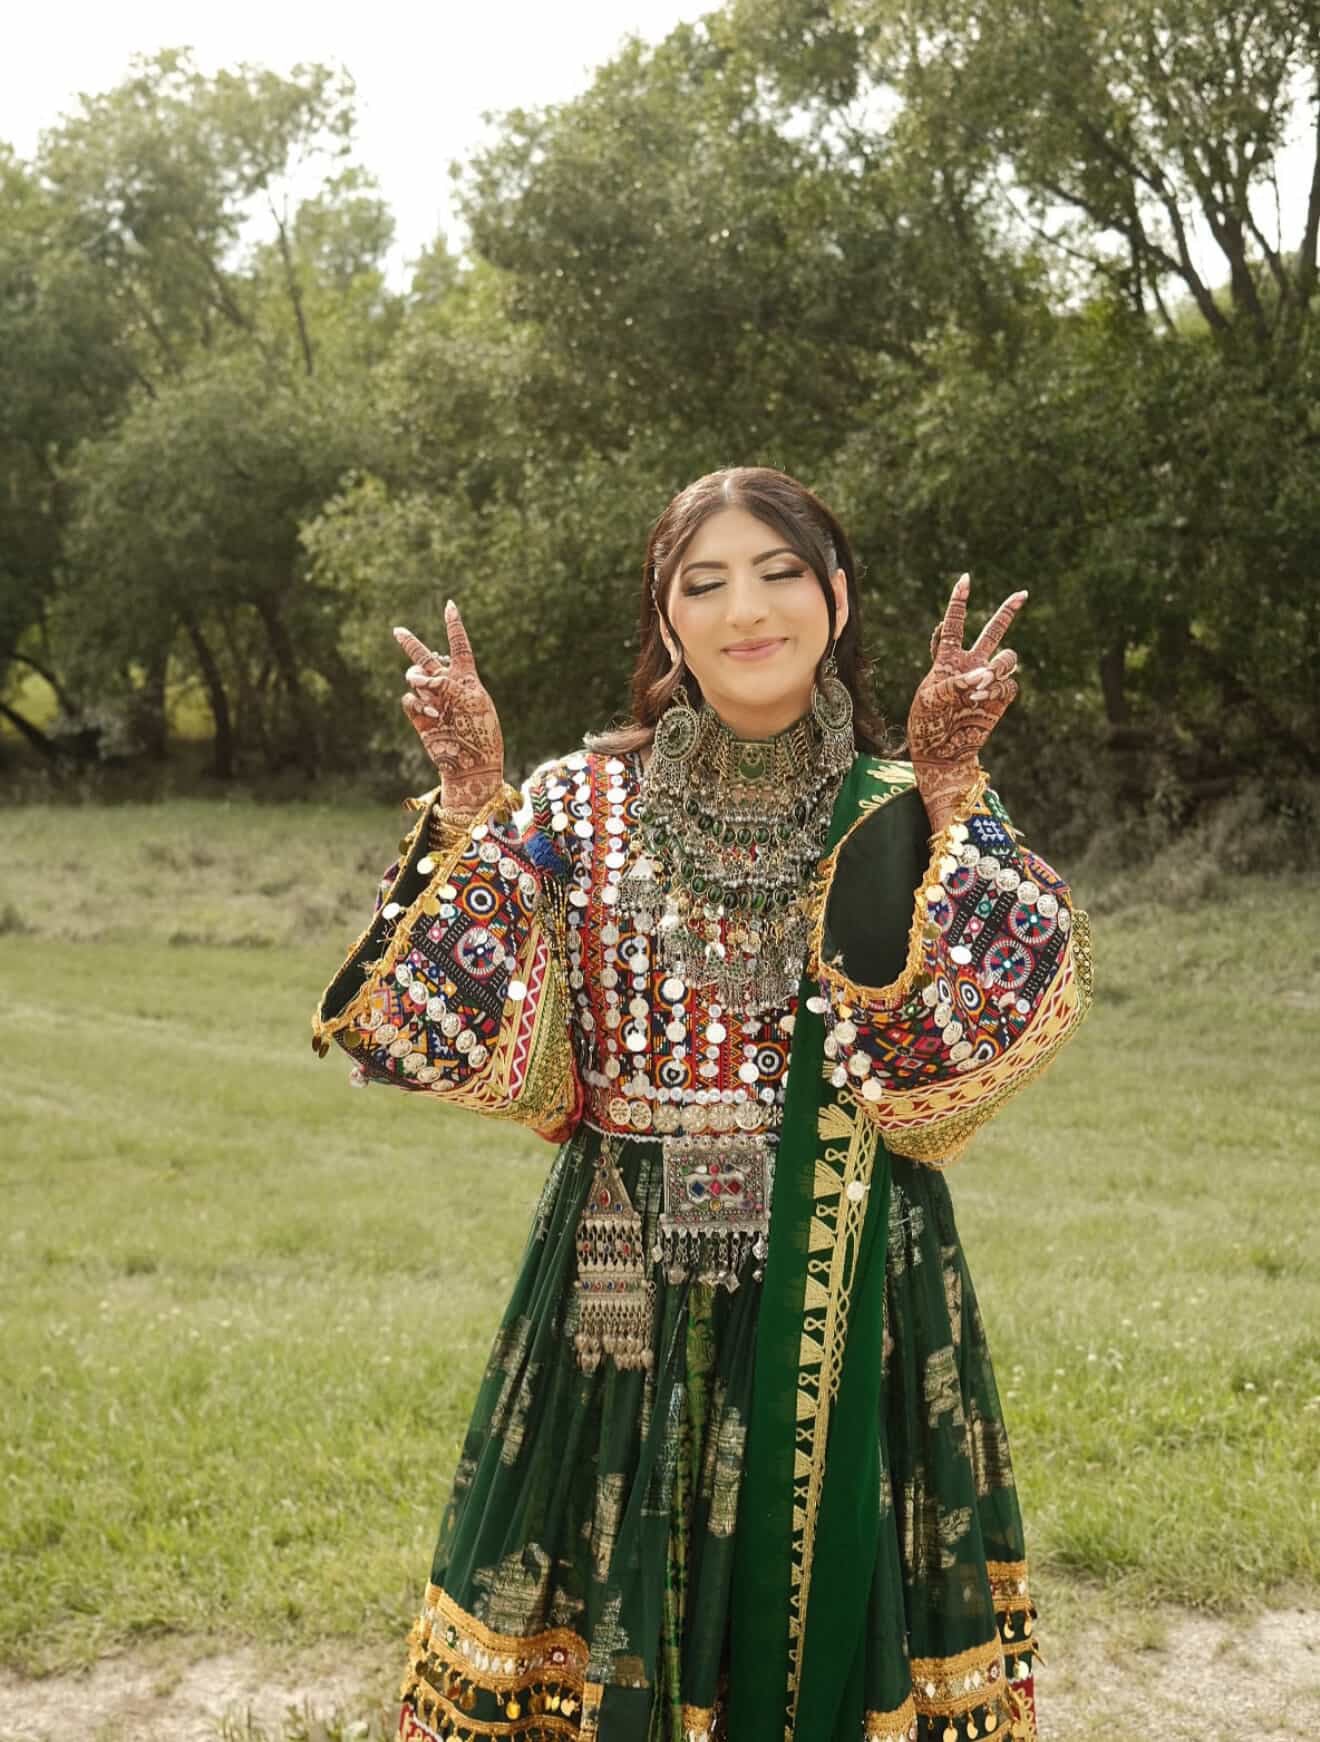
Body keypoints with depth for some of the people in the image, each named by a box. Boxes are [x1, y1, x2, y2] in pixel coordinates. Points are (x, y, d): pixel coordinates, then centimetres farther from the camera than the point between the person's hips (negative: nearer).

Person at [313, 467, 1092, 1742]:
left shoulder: (907, 815, 1)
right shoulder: (583, 805, 2)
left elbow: (991, 1027, -15)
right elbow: (441, 1033, -7)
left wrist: (947, 796, -22)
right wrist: (470, 805, -15)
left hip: (844, 1302, 0)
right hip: (625, 1301, 1)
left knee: (829, 1614, 10)